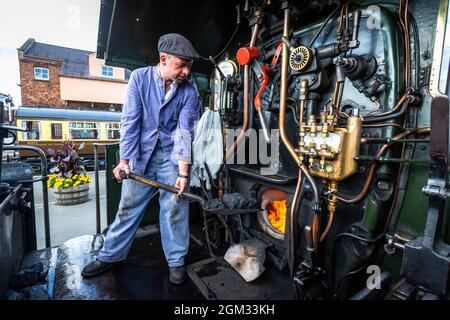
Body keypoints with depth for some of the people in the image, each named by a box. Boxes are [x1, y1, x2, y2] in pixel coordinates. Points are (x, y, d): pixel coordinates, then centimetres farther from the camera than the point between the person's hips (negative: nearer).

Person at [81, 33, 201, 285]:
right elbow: (130, 121, -8)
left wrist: (183, 173, -19)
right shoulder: (140, 78, -4)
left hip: (173, 156, -1)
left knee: (175, 209, 2)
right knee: (129, 206, 11)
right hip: (141, 154, 1)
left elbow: (185, 132, -12)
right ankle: (111, 255, 32)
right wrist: (125, 159, -13)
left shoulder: (189, 91, -6)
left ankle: (177, 261, 21)